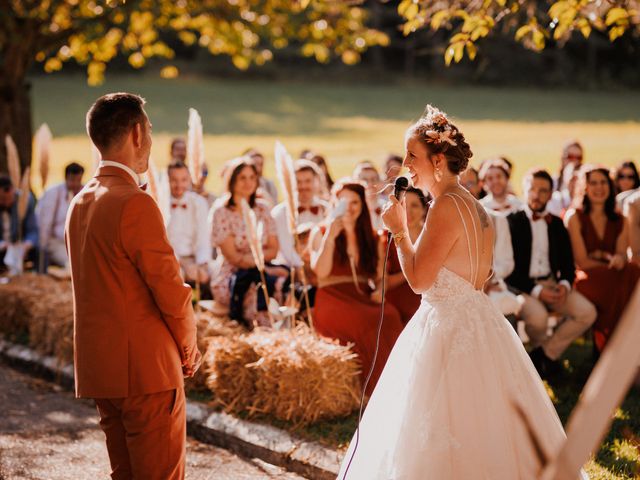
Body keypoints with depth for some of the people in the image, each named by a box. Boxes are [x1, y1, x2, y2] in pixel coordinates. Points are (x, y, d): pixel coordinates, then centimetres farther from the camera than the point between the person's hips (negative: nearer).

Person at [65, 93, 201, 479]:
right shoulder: (135, 203, -17)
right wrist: (188, 349, 1)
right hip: (146, 368, -9)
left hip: (97, 367, 9)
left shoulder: (80, 202, 10)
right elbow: (171, 289, -16)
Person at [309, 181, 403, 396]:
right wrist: (331, 237, -9)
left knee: (390, 317, -33)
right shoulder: (320, 233, 13)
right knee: (365, 322, -37)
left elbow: (380, 276, 16)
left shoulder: (373, 239, 22)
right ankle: (366, 392, -28)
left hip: (364, 299, 3)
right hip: (332, 299, -3)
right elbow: (321, 271, -3)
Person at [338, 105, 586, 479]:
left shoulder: (446, 207, -19)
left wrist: (399, 230, -8)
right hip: (475, 320, 10)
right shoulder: (474, 206, 10)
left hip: (449, 330, -10)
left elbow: (419, 279, -20)